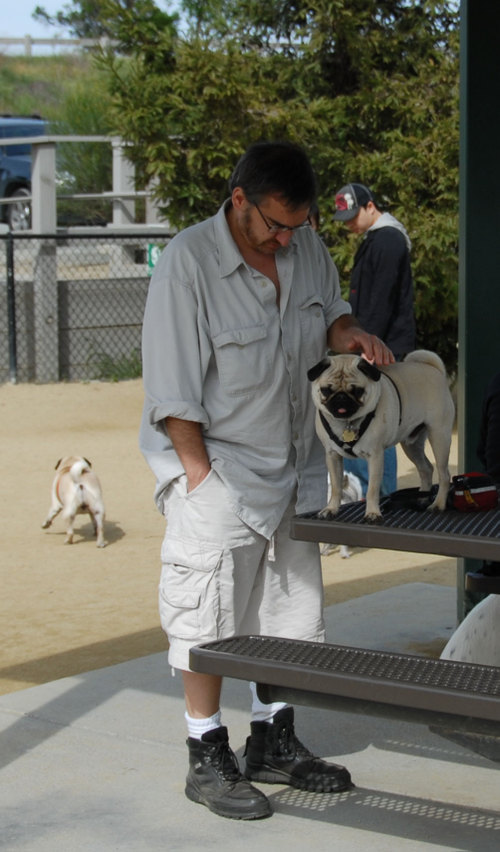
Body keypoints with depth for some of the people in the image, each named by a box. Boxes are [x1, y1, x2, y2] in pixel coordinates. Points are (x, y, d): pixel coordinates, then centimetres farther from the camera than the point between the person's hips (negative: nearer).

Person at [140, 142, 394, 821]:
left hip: (291, 465, 7)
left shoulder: (306, 247, 1)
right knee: (209, 618, -2)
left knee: (290, 607, 14)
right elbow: (172, 387, -18)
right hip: (216, 467, -7)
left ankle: (274, 743, 28)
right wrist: (200, 474, -20)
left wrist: (348, 333, -4)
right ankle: (207, 759, 12)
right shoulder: (188, 263, -18)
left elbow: (330, 310, 20)